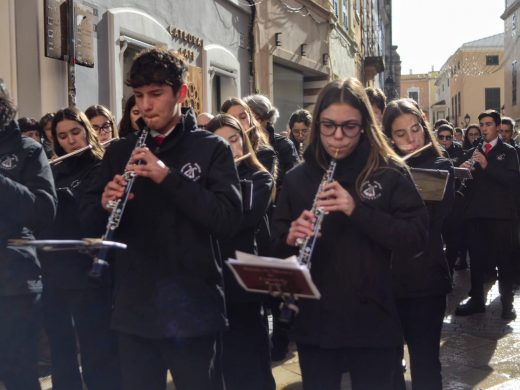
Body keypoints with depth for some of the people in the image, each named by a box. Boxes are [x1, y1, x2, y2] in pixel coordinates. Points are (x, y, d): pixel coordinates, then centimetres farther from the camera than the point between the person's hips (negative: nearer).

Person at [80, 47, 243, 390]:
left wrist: (169, 178, -22)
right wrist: (105, 205, -14)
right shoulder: (121, 152, 10)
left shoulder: (211, 149, -2)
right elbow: (89, 217, 9)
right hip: (134, 308, 3)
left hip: (191, 307, -3)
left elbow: (229, 220, -14)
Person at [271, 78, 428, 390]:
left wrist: (357, 210, -23)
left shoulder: (389, 173, -4)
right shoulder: (298, 177, 4)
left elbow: (417, 237, -11)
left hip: (372, 321, -2)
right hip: (314, 322, 2)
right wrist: (291, 237, -17)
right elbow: (277, 243, 7)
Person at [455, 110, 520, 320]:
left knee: (503, 258, 1)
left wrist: (487, 166, -19)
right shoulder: (472, 152, 16)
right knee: (476, 258, 7)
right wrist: (464, 170, -11)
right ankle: (477, 299, 17)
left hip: (500, 213, -3)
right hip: (476, 212, 4)